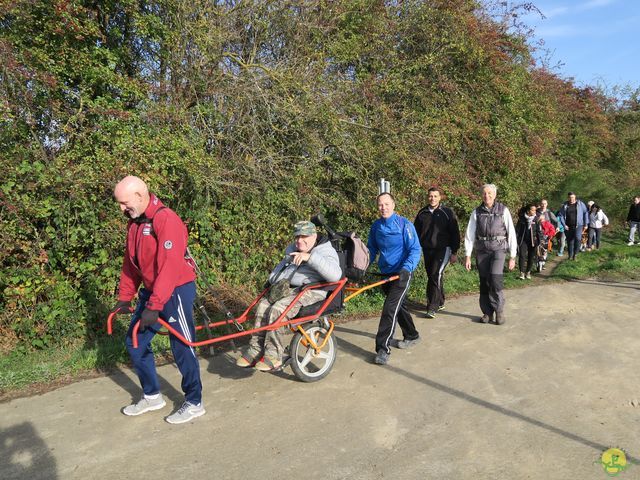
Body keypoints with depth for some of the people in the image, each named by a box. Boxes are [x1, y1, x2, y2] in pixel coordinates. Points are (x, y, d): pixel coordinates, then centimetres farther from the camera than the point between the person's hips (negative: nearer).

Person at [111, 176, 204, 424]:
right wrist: (125, 297, 12)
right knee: (135, 342, 12)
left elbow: (170, 267, -26)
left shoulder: (166, 219, -21)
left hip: (176, 291, -9)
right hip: (151, 290, 9)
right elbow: (130, 262, 14)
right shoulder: (134, 222, 8)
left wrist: (154, 306, -26)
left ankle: (194, 403, 16)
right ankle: (152, 396, 29)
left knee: (182, 348, -1)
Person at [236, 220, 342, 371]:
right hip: (287, 288, 8)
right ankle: (255, 350, -11)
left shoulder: (326, 251, -4)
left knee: (277, 309, -29)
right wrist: (273, 280, 16)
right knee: (262, 305, -17)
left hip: (310, 291, -8)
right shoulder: (292, 249, 22)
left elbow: (335, 275, -24)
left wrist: (310, 257, -30)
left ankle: (273, 356, -20)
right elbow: (281, 266, 38)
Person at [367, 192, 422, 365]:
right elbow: (371, 250, 13)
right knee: (398, 306, 19)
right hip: (385, 273, 6)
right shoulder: (376, 226, 3)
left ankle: (383, 349, -10)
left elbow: (415, 249, -14)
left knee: (390, 309, -14)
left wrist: (406, 268, -28)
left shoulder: (404, 225, -13)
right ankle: (412, 336, 39)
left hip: (401, 274, -6)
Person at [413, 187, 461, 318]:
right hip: (427, 250, 5)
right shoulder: (422, 213, 8)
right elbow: (416, 232, 15)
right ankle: (440, 302, 28)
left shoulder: (447, 213, -2)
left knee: (436, 275, -16)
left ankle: (433, 307, -14)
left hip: (443, 249, -5)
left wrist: (454, 252, -4)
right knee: (431, 276, 11)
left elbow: (455, 233, -1)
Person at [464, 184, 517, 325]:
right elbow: (469, 235, 4)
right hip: (482, 251, 2)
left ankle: (499, 310, 2)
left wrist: (512, 256, -2)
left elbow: (511, 233, 0)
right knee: (484, 283, 4)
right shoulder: (476, 212, 5)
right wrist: (467, 256, -1)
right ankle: (487, 312, 18)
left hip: (498, 249, -2)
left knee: (495, 279, -17)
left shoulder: (503, 210, -1)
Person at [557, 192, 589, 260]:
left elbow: (586, 213, 4)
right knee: (570, 241, 7)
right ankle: (570, 256, 21)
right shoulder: (564, 206, 5)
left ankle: (575, 253, -7)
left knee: (577, 238, -24)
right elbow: (561, 216, 4)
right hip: (568, 227, 2)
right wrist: (564, 225, -6)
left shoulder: (580, 204, 2)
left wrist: (586, 224, 1)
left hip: (578, 225, -2)